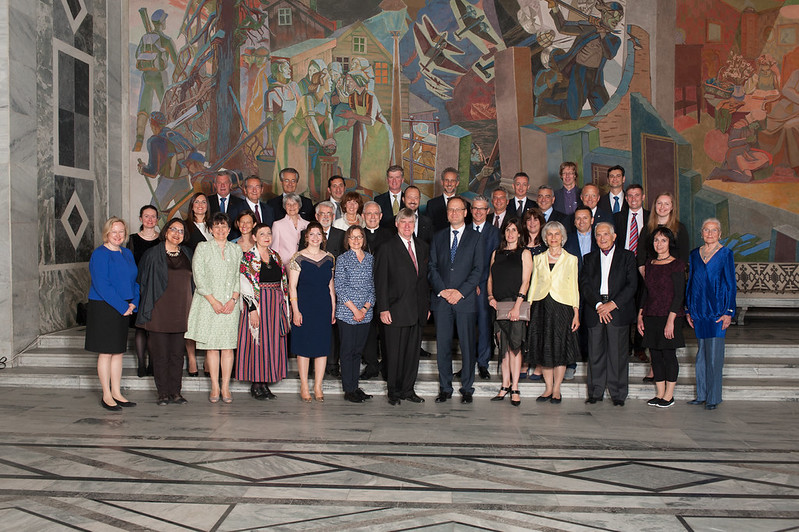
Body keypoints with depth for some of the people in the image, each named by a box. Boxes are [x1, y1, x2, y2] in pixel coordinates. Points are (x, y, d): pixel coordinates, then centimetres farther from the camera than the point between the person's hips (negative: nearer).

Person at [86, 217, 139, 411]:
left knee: (119, 352, 10)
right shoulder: (99, 255, -10)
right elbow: (102, 285, -18)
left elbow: (134, 280, 16)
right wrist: (122, 306, -17)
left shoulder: (127, 254, 13)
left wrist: (133, 303, -1)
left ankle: (116, 393, 17)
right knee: (105, 353, -1)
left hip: (123, 310, 7)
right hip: (103, 309, -7)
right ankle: (106, 396, 7)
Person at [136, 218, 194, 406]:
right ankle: (163, 393, 8)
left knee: (177, 353, 7)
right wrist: (149, 303, -2)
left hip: (180, 312, 3)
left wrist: (190, 309, 11)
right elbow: (143, 281, 3)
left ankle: (175, 392, 14)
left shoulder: (187, 254, 11)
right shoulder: (153, 254, -1)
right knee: (160, 354, 0)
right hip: (160, 311, -3)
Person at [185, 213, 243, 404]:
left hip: (230, 304, 2)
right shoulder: (202, 248, 4)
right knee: (211, 346, -2)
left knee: (228, 346, -1)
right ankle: (215, 388, 4)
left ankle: (226, 388, 3)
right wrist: (213, 300, -11)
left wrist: (234, 299, -5)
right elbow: (198, 276, -3)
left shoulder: (236, 249, 12)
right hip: (208, 304, -2)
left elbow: (240, 277, 10)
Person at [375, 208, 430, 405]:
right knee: (394, 353, 1)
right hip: (396, 310, -5)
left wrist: (427, 305, 12)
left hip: (417, 311, 5)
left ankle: (408, 390, 19)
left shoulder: (422, 246, 12)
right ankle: (394, 392, 13)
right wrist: (383, 309, -11)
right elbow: (380, 281, -6)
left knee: (413, 351, 8)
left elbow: (425, 277, 16)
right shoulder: (387, 248, -3)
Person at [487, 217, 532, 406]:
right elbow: (490, 278, 18)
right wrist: (491, 297, 0)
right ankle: (505, 385, 10)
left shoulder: (524, 254, 2)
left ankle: (514, 388, -4)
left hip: (516, 305, -4)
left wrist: (517, 305, -15)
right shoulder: (496, 254, 16)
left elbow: (525, 282, -5)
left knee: (514, 346, -6)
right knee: (503, 347, 5)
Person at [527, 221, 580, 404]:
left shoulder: (571, 259, 6)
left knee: (560, 348, -1)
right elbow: (533, 284, 13)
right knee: (543, 348, 3)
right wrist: (529, 308, 5)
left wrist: (576, 313, -2)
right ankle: (548, 388, 12)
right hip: (541, 306, 2)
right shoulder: (539, 259, 11)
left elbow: (574, 288, 5)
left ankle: (556, 389, 8)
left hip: (562, 307, -2)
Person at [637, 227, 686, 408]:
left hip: (669, 317, -6)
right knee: (655, 355, 8)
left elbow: (679, 295, -10)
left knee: (669, 354, -1)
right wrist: (640, 315, 8)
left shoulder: (677, 265, -6)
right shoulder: (649, 264, 11)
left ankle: (669, 394, 8)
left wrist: (671, 320, -16)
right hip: (650, 317, 6)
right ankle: (660, 393, 15)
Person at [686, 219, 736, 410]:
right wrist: (688, 310, 12)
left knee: (714, 354, -5)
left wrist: (728, 312, -8)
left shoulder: (725, 254, 0)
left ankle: (713, 397, 2)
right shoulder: (695, 255, 12)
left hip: (717, 309, -4)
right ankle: (702, 394, 15)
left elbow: (731, 284, -2)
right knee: (702, 353, 9)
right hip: (699, 311, 4)